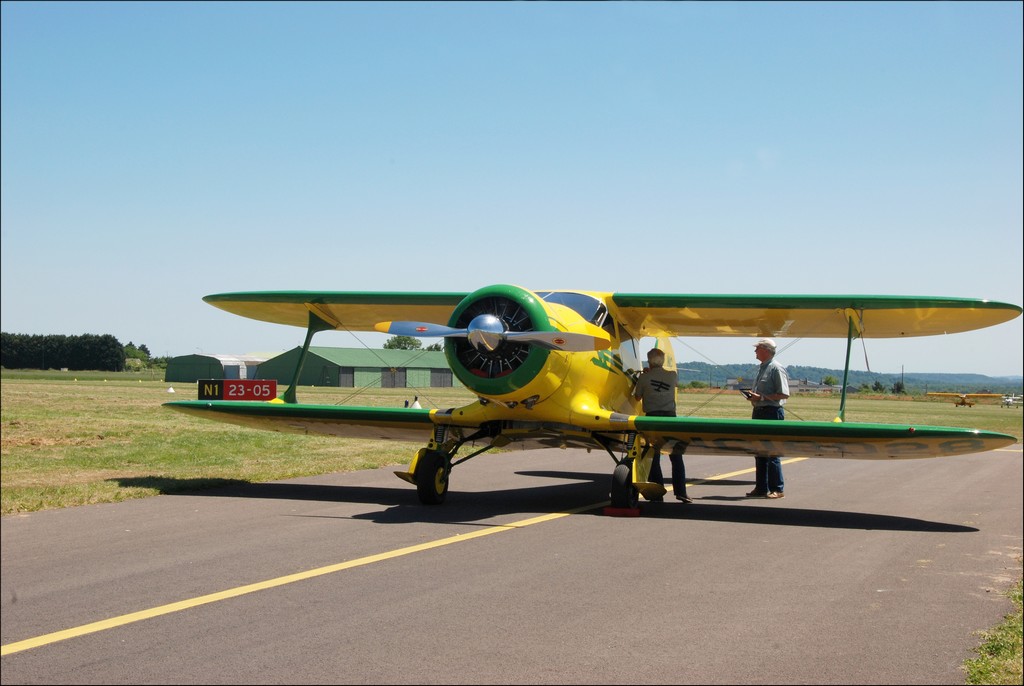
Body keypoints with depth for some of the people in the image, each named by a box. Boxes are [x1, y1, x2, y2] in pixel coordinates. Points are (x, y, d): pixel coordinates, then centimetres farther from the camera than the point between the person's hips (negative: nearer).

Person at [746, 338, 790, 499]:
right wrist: (752, 395, 5)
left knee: (772, 453, -7)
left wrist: (762, 397, -20)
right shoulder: (761, 368, 16)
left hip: (772, 413, -9)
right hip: (759, 412, 9)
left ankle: (778, 489, 0)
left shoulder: (776, 369, -12)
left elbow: (784, 394, -18)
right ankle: (761, 488, 19)